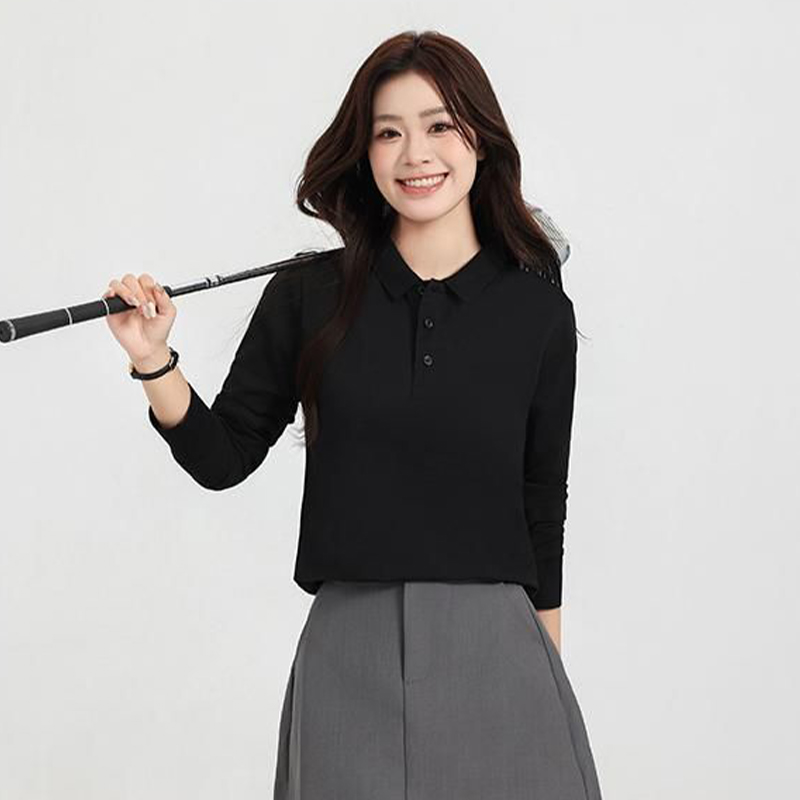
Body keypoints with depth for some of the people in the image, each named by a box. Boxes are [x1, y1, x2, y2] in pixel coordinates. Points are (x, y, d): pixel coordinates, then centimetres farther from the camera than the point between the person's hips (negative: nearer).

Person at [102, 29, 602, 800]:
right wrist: (154, 362, -9)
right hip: (349, 656, 0)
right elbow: (222, 458, 6)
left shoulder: (537, 309, 0)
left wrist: (547, 667, 13)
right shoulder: (309, 296, 0)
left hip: (493, 649, 0)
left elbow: (541, 507, 8)